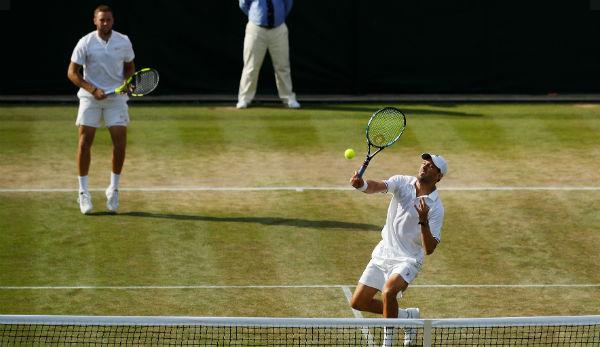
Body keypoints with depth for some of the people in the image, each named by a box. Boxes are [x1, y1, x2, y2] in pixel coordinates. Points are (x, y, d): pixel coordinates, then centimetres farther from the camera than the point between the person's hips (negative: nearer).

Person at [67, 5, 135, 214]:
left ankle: (113, 189, 10)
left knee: (120, 142, -7)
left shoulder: (124, 42, 0)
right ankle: (83, 191, 5)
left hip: (116, 97, 1)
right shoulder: (85, 43, -7)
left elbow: (130, 67, 14)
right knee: (85, 143, -5)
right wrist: (93, 90, -14)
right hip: (90, 97, -1)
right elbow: (72, 73, -4)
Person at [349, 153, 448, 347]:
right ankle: (406, 316, 28)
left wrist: (424, 221, -35)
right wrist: (361, 185, -46)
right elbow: (377, 187, -24)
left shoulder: (435, 208, -14)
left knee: (389, 291, -34)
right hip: (383, 253, 5)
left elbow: (429, 249, -20)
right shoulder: (403, 182, -4)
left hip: (407, 260, -5)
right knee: (358, 302, 7)